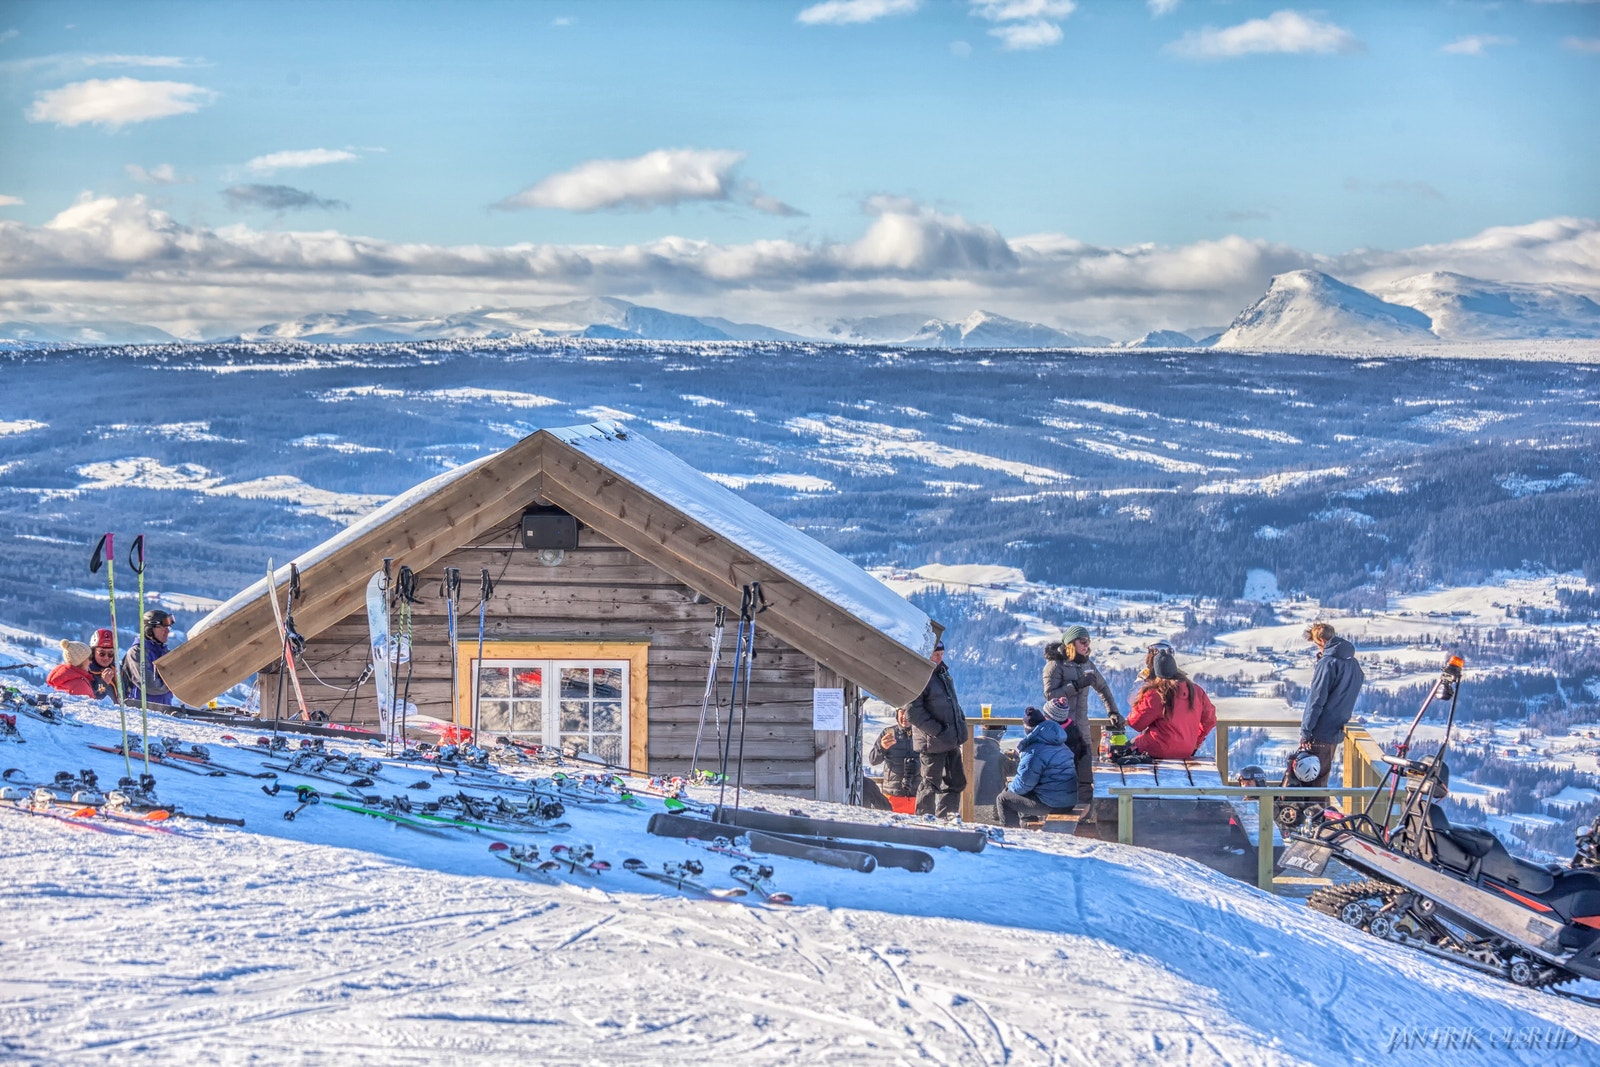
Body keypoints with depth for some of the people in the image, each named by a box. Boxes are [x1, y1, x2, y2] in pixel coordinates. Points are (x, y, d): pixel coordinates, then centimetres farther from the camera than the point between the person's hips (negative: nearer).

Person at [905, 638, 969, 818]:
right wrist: (937, 731, -21)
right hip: (932, 743, -9)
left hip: (951, 742, 9)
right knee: (931, 784, -1)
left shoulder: (943, 673, 14)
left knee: (955, 782, 15)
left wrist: (961, 723, 11)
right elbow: (912, 712, -21)